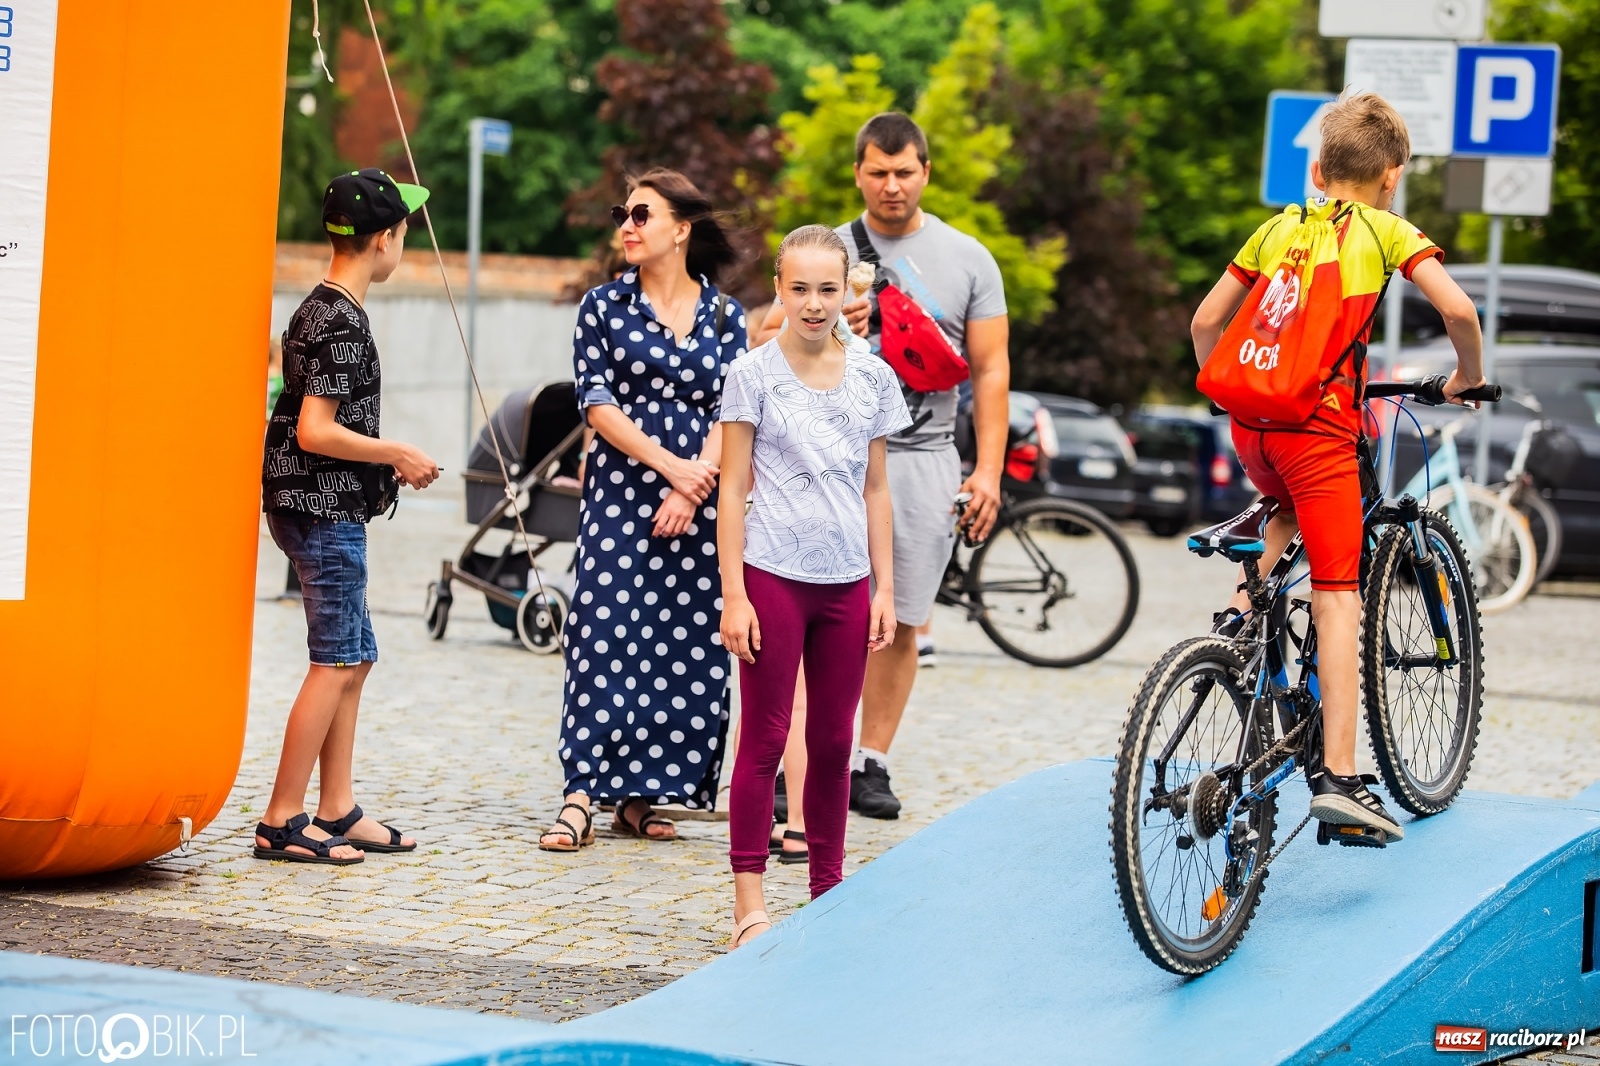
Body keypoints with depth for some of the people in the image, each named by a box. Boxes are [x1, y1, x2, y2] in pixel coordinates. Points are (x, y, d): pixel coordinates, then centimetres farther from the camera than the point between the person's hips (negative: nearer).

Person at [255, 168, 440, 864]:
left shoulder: (321, 310, 14)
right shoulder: (342, 322, -17)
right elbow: (316, 432, -22)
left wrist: (387, 463, 15)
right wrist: (399, 455, -13)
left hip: (324, 508, 10)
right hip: (324, 510, -10)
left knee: (354, 657, 13)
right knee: (335, 663, -7)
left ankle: (337, 811, 18)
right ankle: (282, 821, -5)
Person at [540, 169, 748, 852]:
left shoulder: (725, 317, 8)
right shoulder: (605, 306, 5)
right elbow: (597, 403, -3)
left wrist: (690, 491, -12)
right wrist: (667, 463, -14)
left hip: (700, 506, 2)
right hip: (621, 495, -2)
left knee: (687, 649, 2)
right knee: (607, 637, -11)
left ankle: (641, 796, 10)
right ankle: (582, 796, -12)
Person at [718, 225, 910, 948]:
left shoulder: (872, 378, 7)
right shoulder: (755, 374, -2)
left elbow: (874, 491, 12)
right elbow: (733, 490, -2)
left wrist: (884, 588, 6)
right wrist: (734, 596, -8)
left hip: (846, 582, 3)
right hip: (773, 575, -3)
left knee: (833, 741, 9)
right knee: (765, 738, -1)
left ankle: (829, 888, 18)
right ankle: (749, 899, 1)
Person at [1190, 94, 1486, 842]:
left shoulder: (1276, 229, 16)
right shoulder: (1385, 232, 4)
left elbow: (1205, 320, 17)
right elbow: (1457, 309, -8)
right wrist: (1468, 377, 9)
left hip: (1250, 422, 5)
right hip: (1320, 421, -5)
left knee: (1290, 508, 37)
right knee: (1336, 600, -4)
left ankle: (1238, 610, 12)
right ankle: (1338, 778, -11)